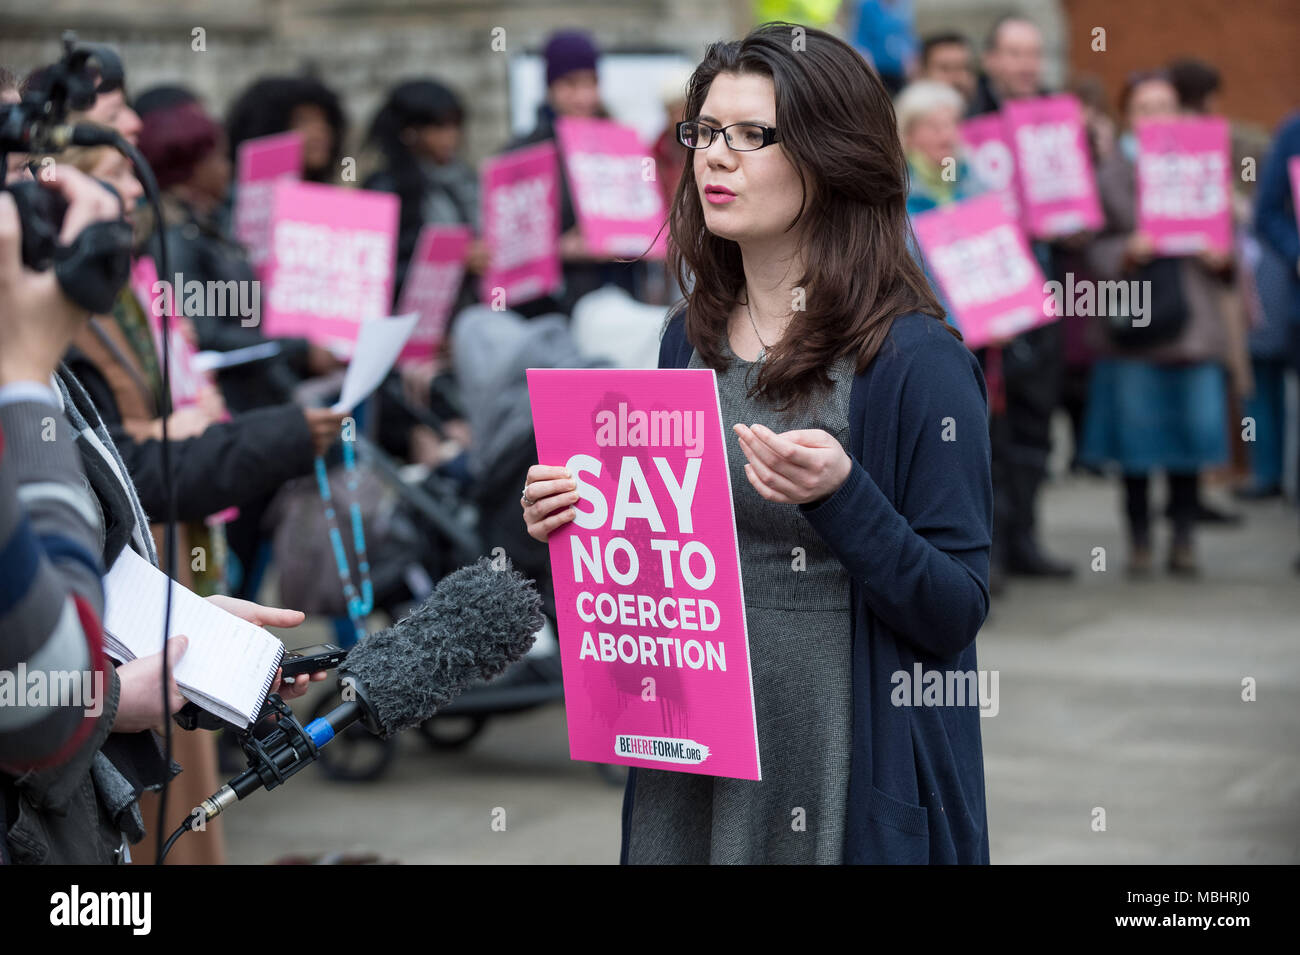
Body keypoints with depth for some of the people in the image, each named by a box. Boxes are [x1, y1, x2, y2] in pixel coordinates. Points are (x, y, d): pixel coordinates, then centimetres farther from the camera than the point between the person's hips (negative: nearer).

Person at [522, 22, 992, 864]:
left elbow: (955, 614, -14)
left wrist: (840, 496, -27)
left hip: (845, 777, -5)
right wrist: (580, 523, -2)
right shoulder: (691, 339, 7)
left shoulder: (917, 359, -12)